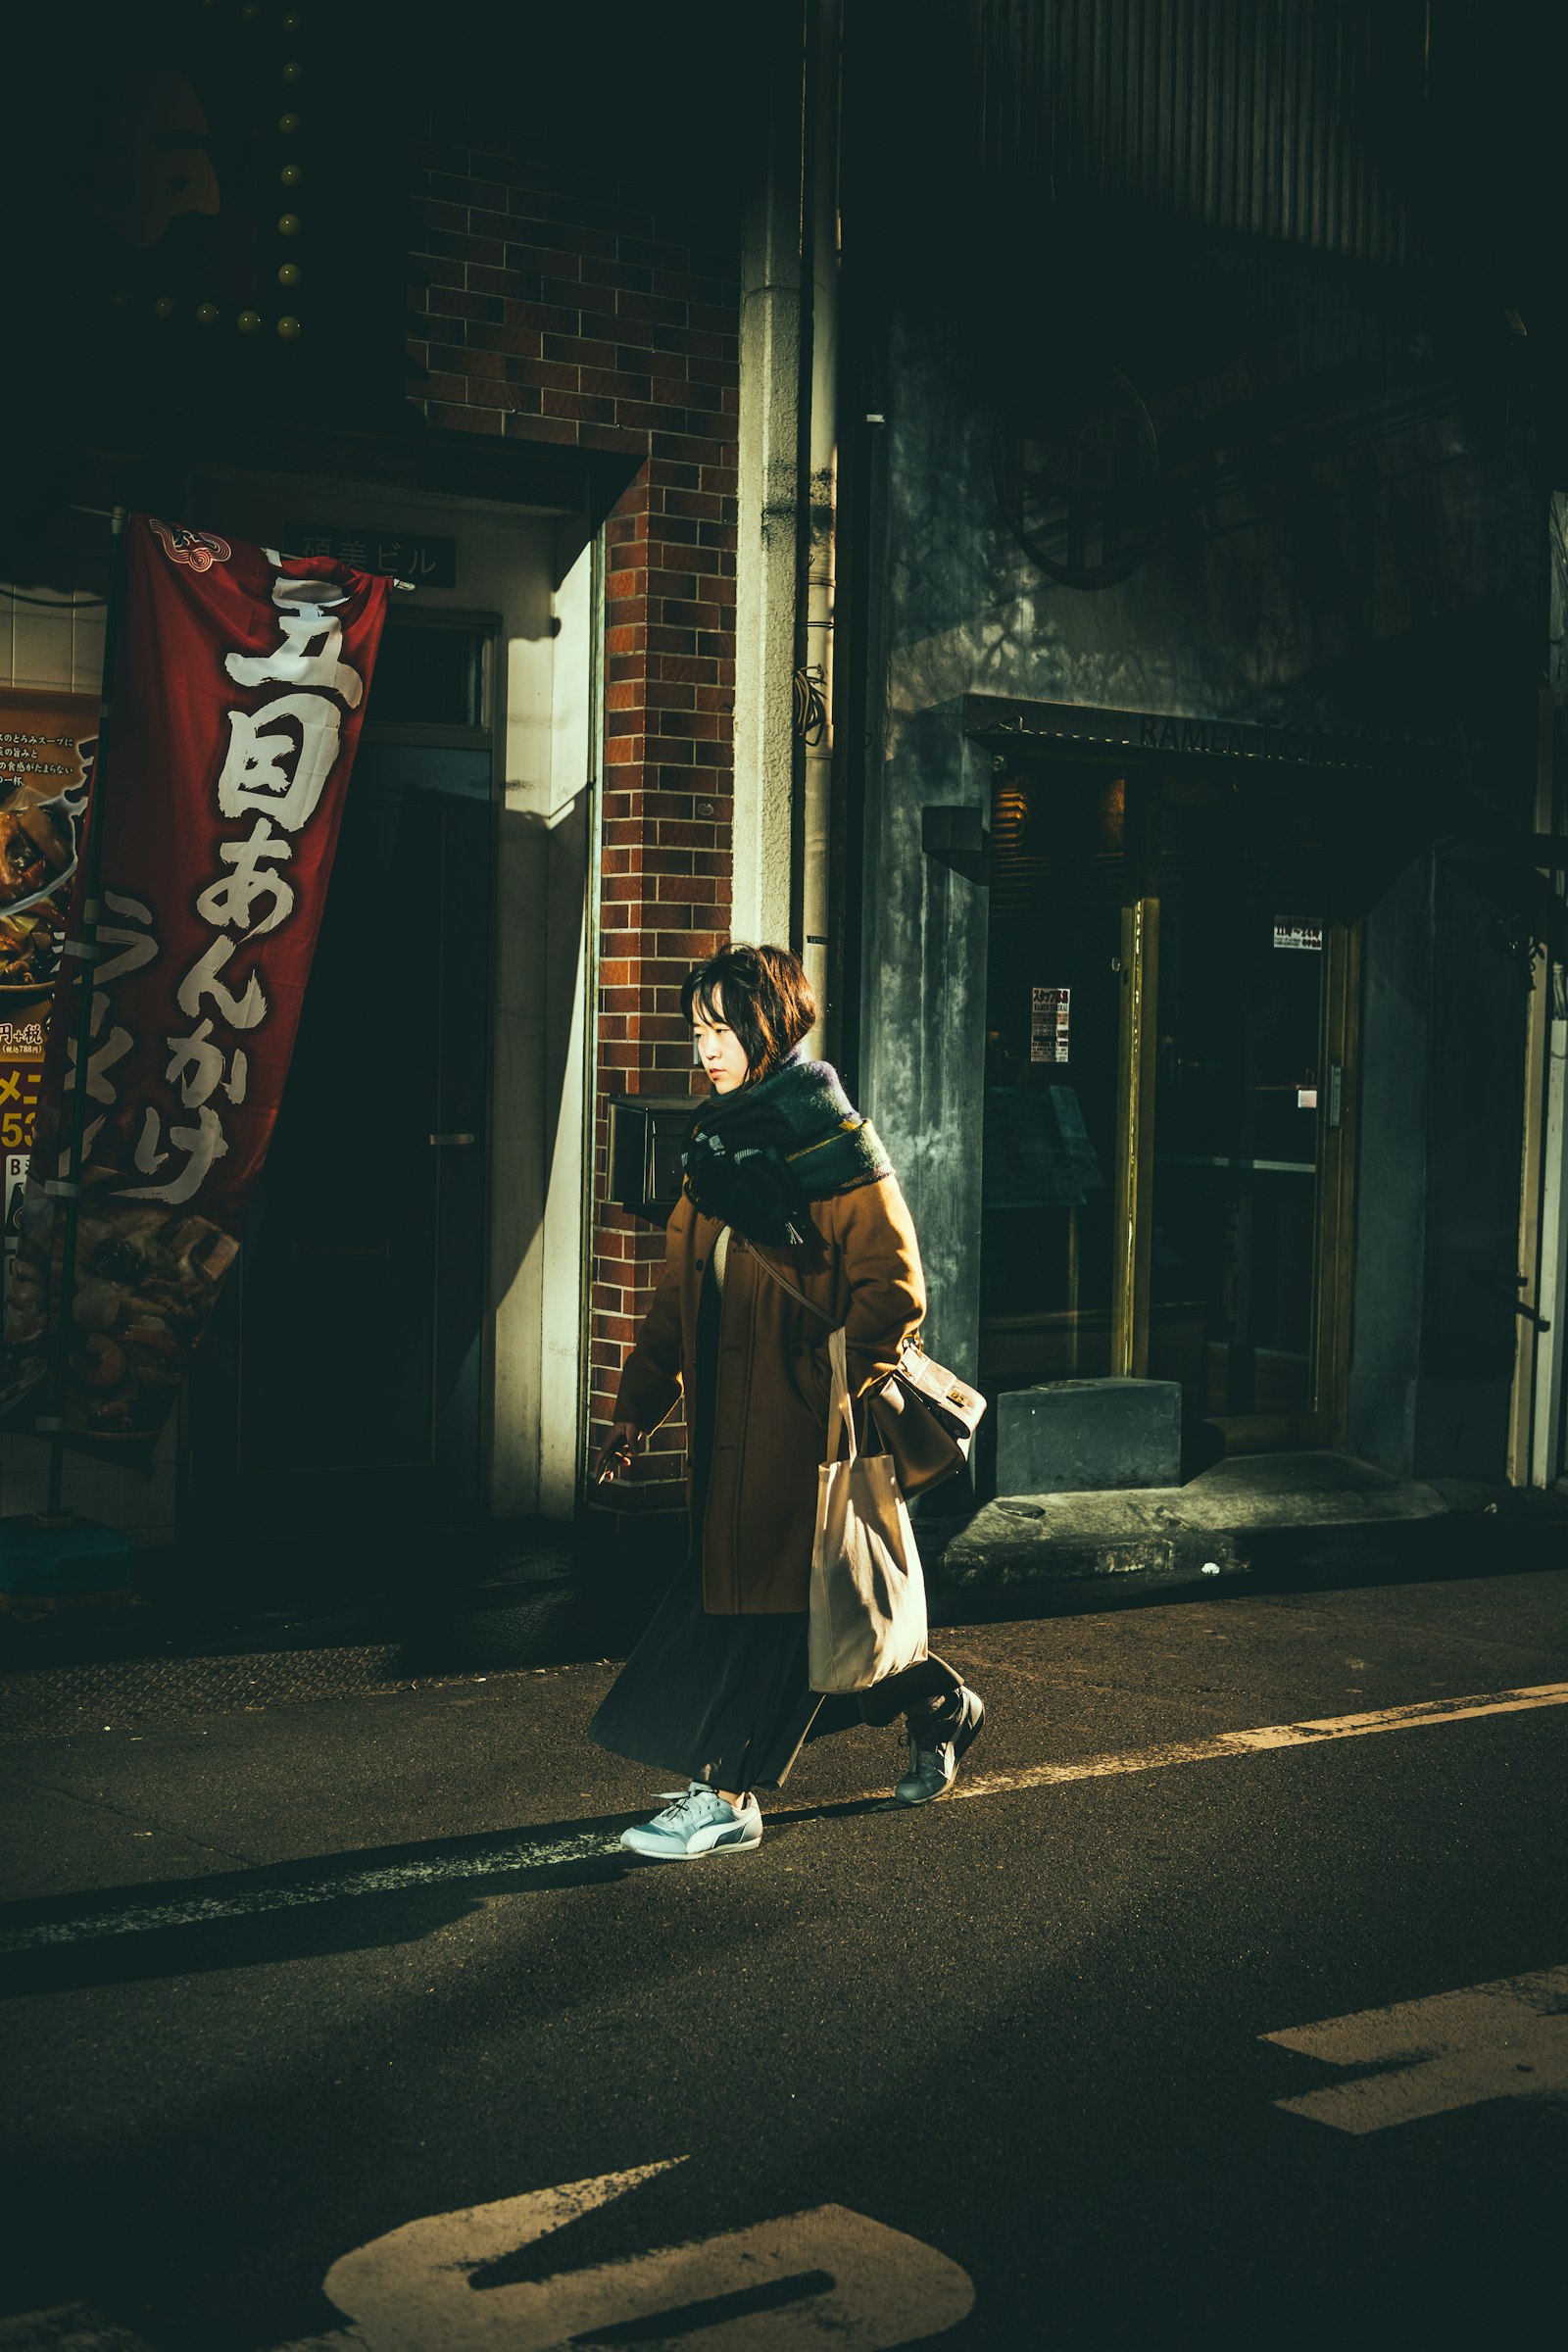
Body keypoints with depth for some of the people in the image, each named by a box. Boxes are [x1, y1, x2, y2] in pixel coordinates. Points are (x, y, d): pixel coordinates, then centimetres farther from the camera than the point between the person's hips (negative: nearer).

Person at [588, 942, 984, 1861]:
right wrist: (640, 1403, 10)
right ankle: (940, 1705, 33)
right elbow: (680, 1291, 15)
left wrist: (833, 1388, -21)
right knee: (822, 1597, 13)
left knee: (757, 1594, -4)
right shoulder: (719, 1148, 13)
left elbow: (895, 1291, -15)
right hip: (728, 1421, 7)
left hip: (799, 1428, -7)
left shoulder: (836, 1149, -11)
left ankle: (728, 1797, 6)